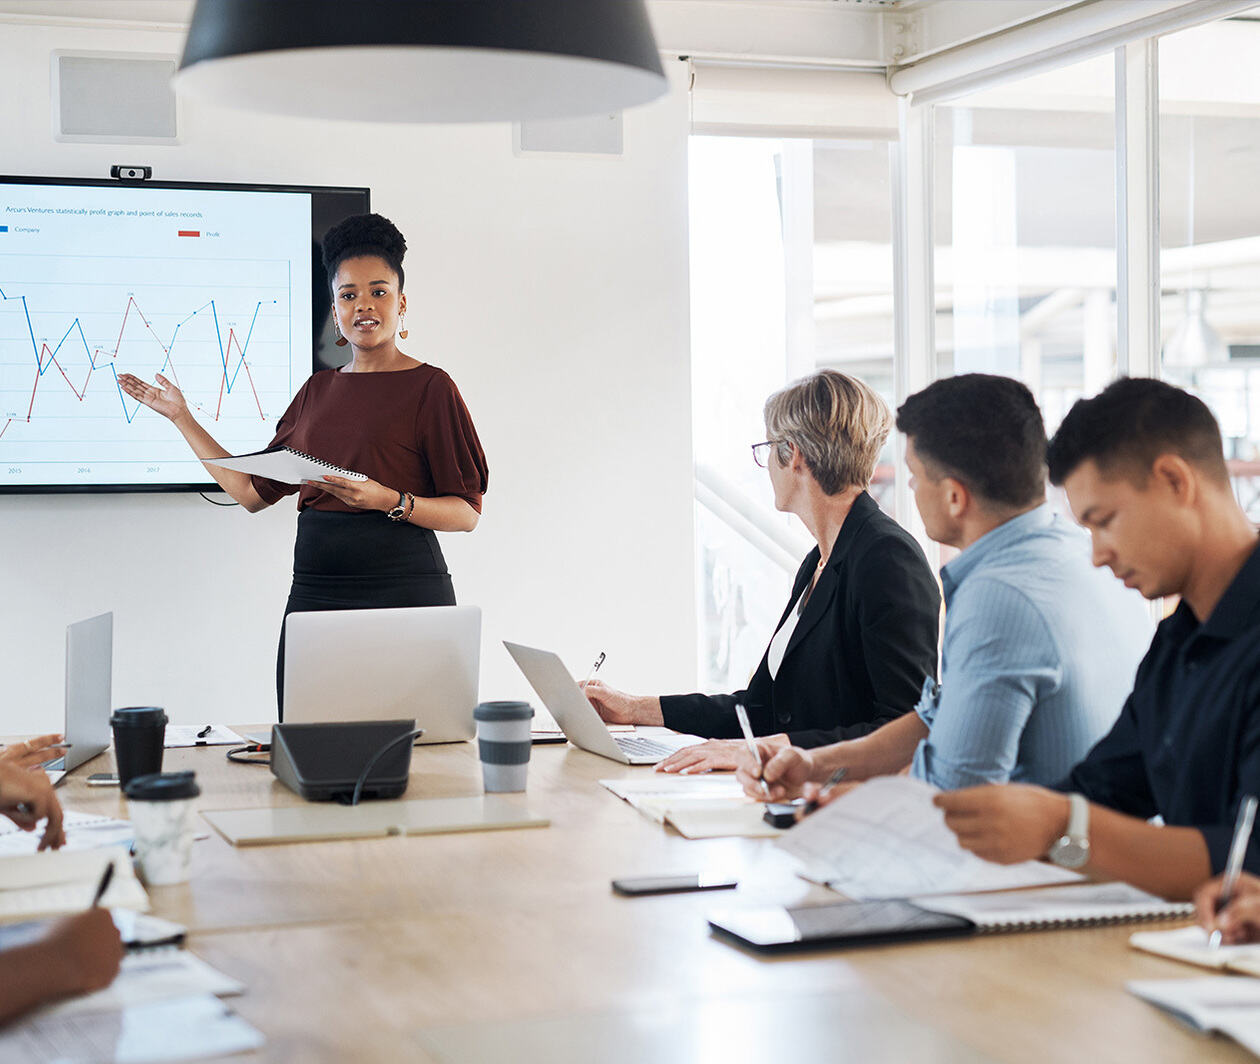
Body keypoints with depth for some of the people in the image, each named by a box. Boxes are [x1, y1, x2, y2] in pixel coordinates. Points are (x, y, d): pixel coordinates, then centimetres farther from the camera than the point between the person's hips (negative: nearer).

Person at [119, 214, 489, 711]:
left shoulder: (429, 387, -1)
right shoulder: (318, 390, 16)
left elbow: (467, 512, -4)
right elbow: (253, 492, 18)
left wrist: (388, 500, -20)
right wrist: (181, 417, 22)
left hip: (401, 590, -5)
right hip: (313, 591, 5)